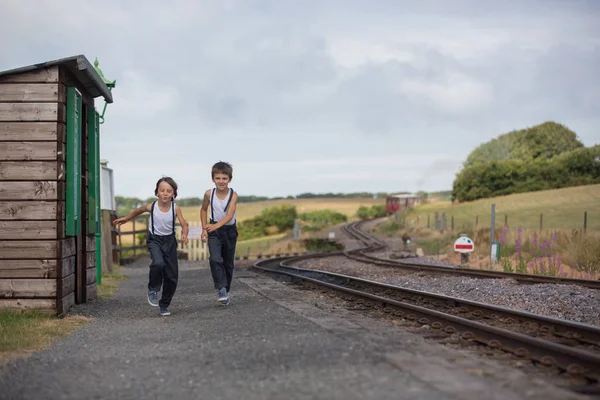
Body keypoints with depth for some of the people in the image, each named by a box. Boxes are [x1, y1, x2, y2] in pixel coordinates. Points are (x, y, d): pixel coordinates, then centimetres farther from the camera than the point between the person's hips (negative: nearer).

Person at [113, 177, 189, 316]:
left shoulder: (175, 208, -14)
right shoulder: (151, 207, -13)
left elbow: (184, 225, -14)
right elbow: (138, 211, 8)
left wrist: (184, 234, -34)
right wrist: (125, 218, 16)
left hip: (169, 240, 2)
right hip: (154, 239, -2)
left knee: (172, 275, 1)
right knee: (158, 263, -31)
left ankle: (164, 305, 20)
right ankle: (153, 290, -5)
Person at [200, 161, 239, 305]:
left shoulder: (233, 195, -19)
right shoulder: (209, 194, -13)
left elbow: (229, 215, -31)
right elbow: (204, 210, 6)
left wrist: (216, 226, -47)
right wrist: (204, 229, 2)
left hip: (230, 230, 0)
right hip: (214, 231, 0)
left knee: (228, 263, 11)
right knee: (215, 259, -23)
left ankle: (225, 291, 26)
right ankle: (222, 289, -23)